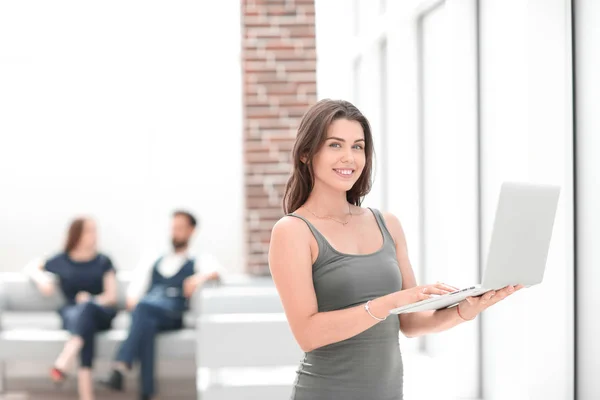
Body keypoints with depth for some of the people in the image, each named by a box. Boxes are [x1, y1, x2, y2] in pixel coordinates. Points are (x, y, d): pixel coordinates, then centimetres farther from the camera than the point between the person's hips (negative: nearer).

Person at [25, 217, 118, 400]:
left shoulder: (103, 262, 12)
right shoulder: (62, 261, 11)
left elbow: (111, 296, 5)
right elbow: (31, 267, 19)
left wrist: (91, 301, -17)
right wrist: (41, 278, -5)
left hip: (101, 313, 0)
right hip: (72, 312, 0)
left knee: (86, 307, -38)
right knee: (86, 326, -39)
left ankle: (62, 363, -60)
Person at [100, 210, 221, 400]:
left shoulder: (197, 263, 22)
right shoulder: (150, 263, 33)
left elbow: (215, 270, -2)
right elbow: (133, 293, 20)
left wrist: (200, 276, -24)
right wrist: (132, 301, -4)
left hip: (173, 315, -3)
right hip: (148, 315, 3)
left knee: (144, 305, -37)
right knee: (146, 324, -37)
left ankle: (120, 368, -49)